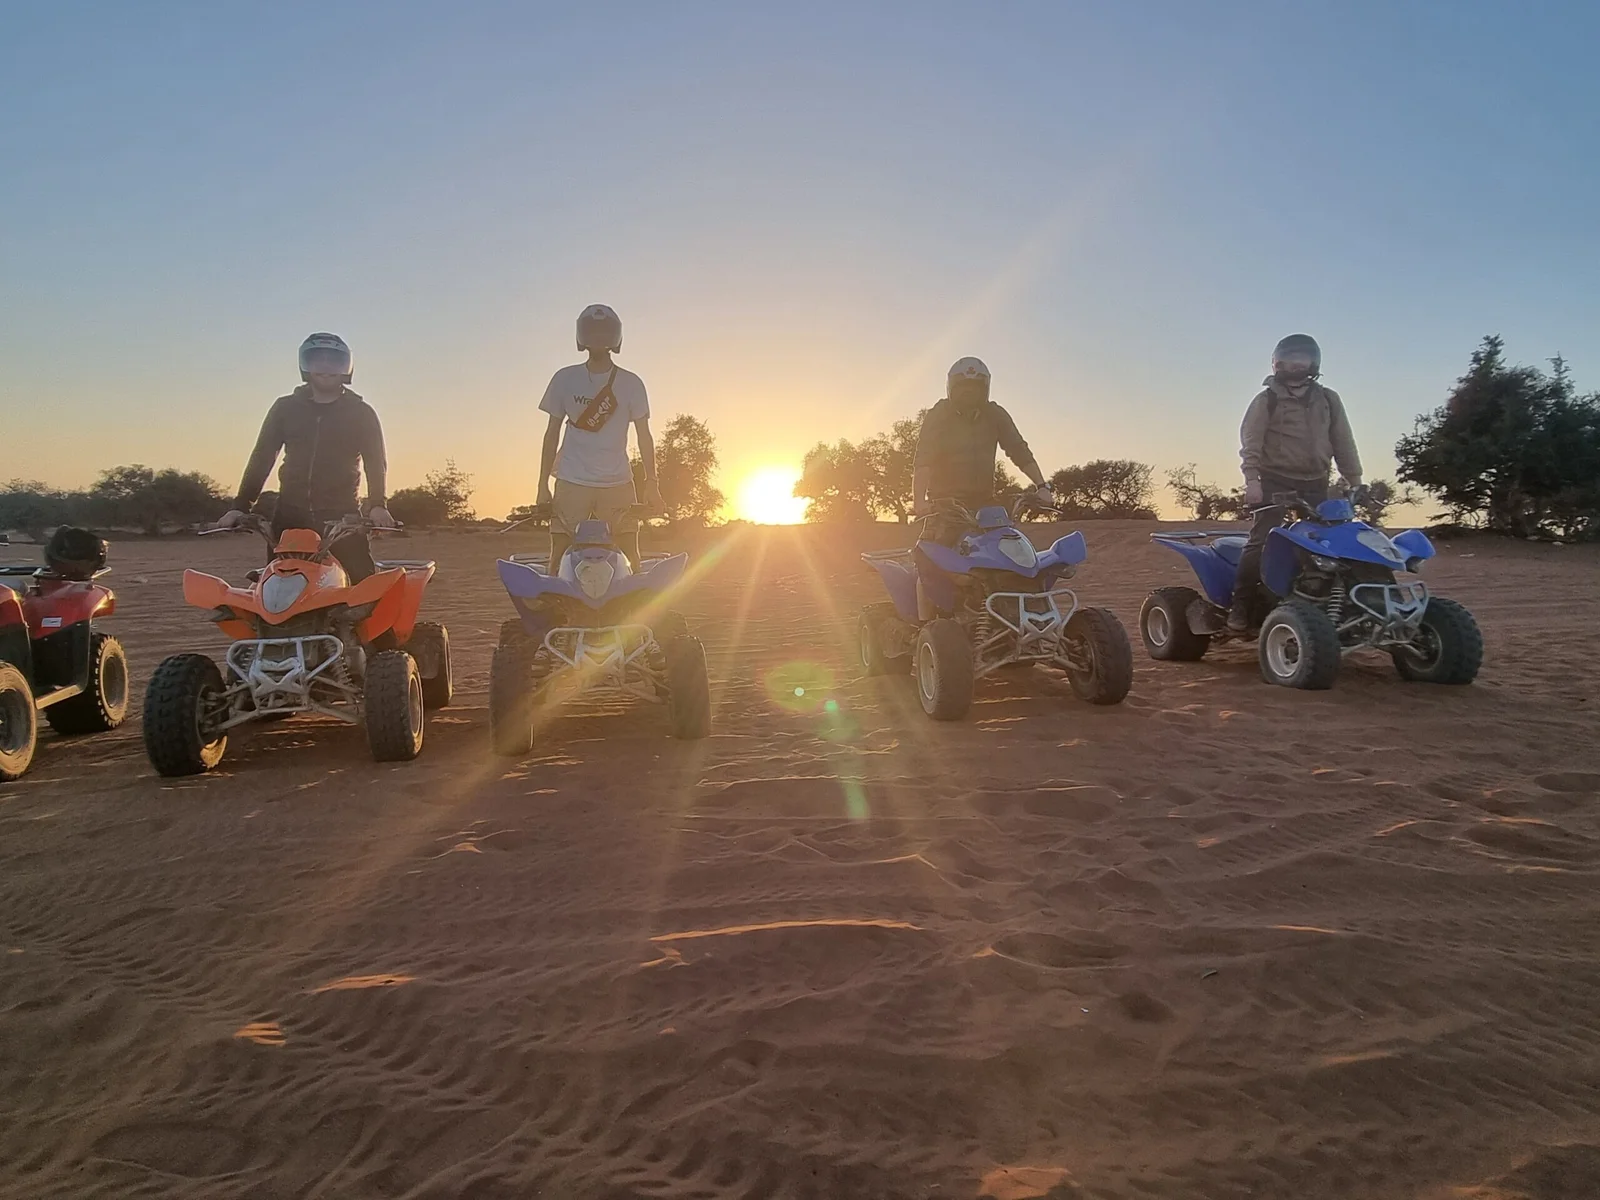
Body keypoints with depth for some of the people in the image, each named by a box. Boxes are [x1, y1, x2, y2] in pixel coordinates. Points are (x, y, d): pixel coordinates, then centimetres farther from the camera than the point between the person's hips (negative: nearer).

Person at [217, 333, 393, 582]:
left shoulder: (361, 413, 7)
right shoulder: (285, 408, 12)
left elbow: (375, 462, -2)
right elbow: (262, 457, 9)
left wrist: (377, 505, -20)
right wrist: (240, 506, -3)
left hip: (341, 518, -2)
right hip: (291, 516, 2)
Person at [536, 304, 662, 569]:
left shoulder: (630, 383, 4)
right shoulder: (565, 379, 6)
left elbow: (644, 435, 4)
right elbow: (552, 434, 9)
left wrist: (651, 483, -4)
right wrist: (543, 485, 6)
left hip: (617, 484, 0)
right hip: (572, 483, 0)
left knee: (630, 557, -2)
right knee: (560, 555, -2)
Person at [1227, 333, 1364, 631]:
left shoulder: (1328, 399, 16)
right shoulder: (1267, 399, 2)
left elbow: (1343, 442, 16)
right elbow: (1250, 440, -6)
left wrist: (1354, 479, 9)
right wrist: (1252, 479, -18)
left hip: (1315, 485, 5)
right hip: (1275, 482, -4)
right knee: (1261, 542, -15)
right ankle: (1240, 606, -12)